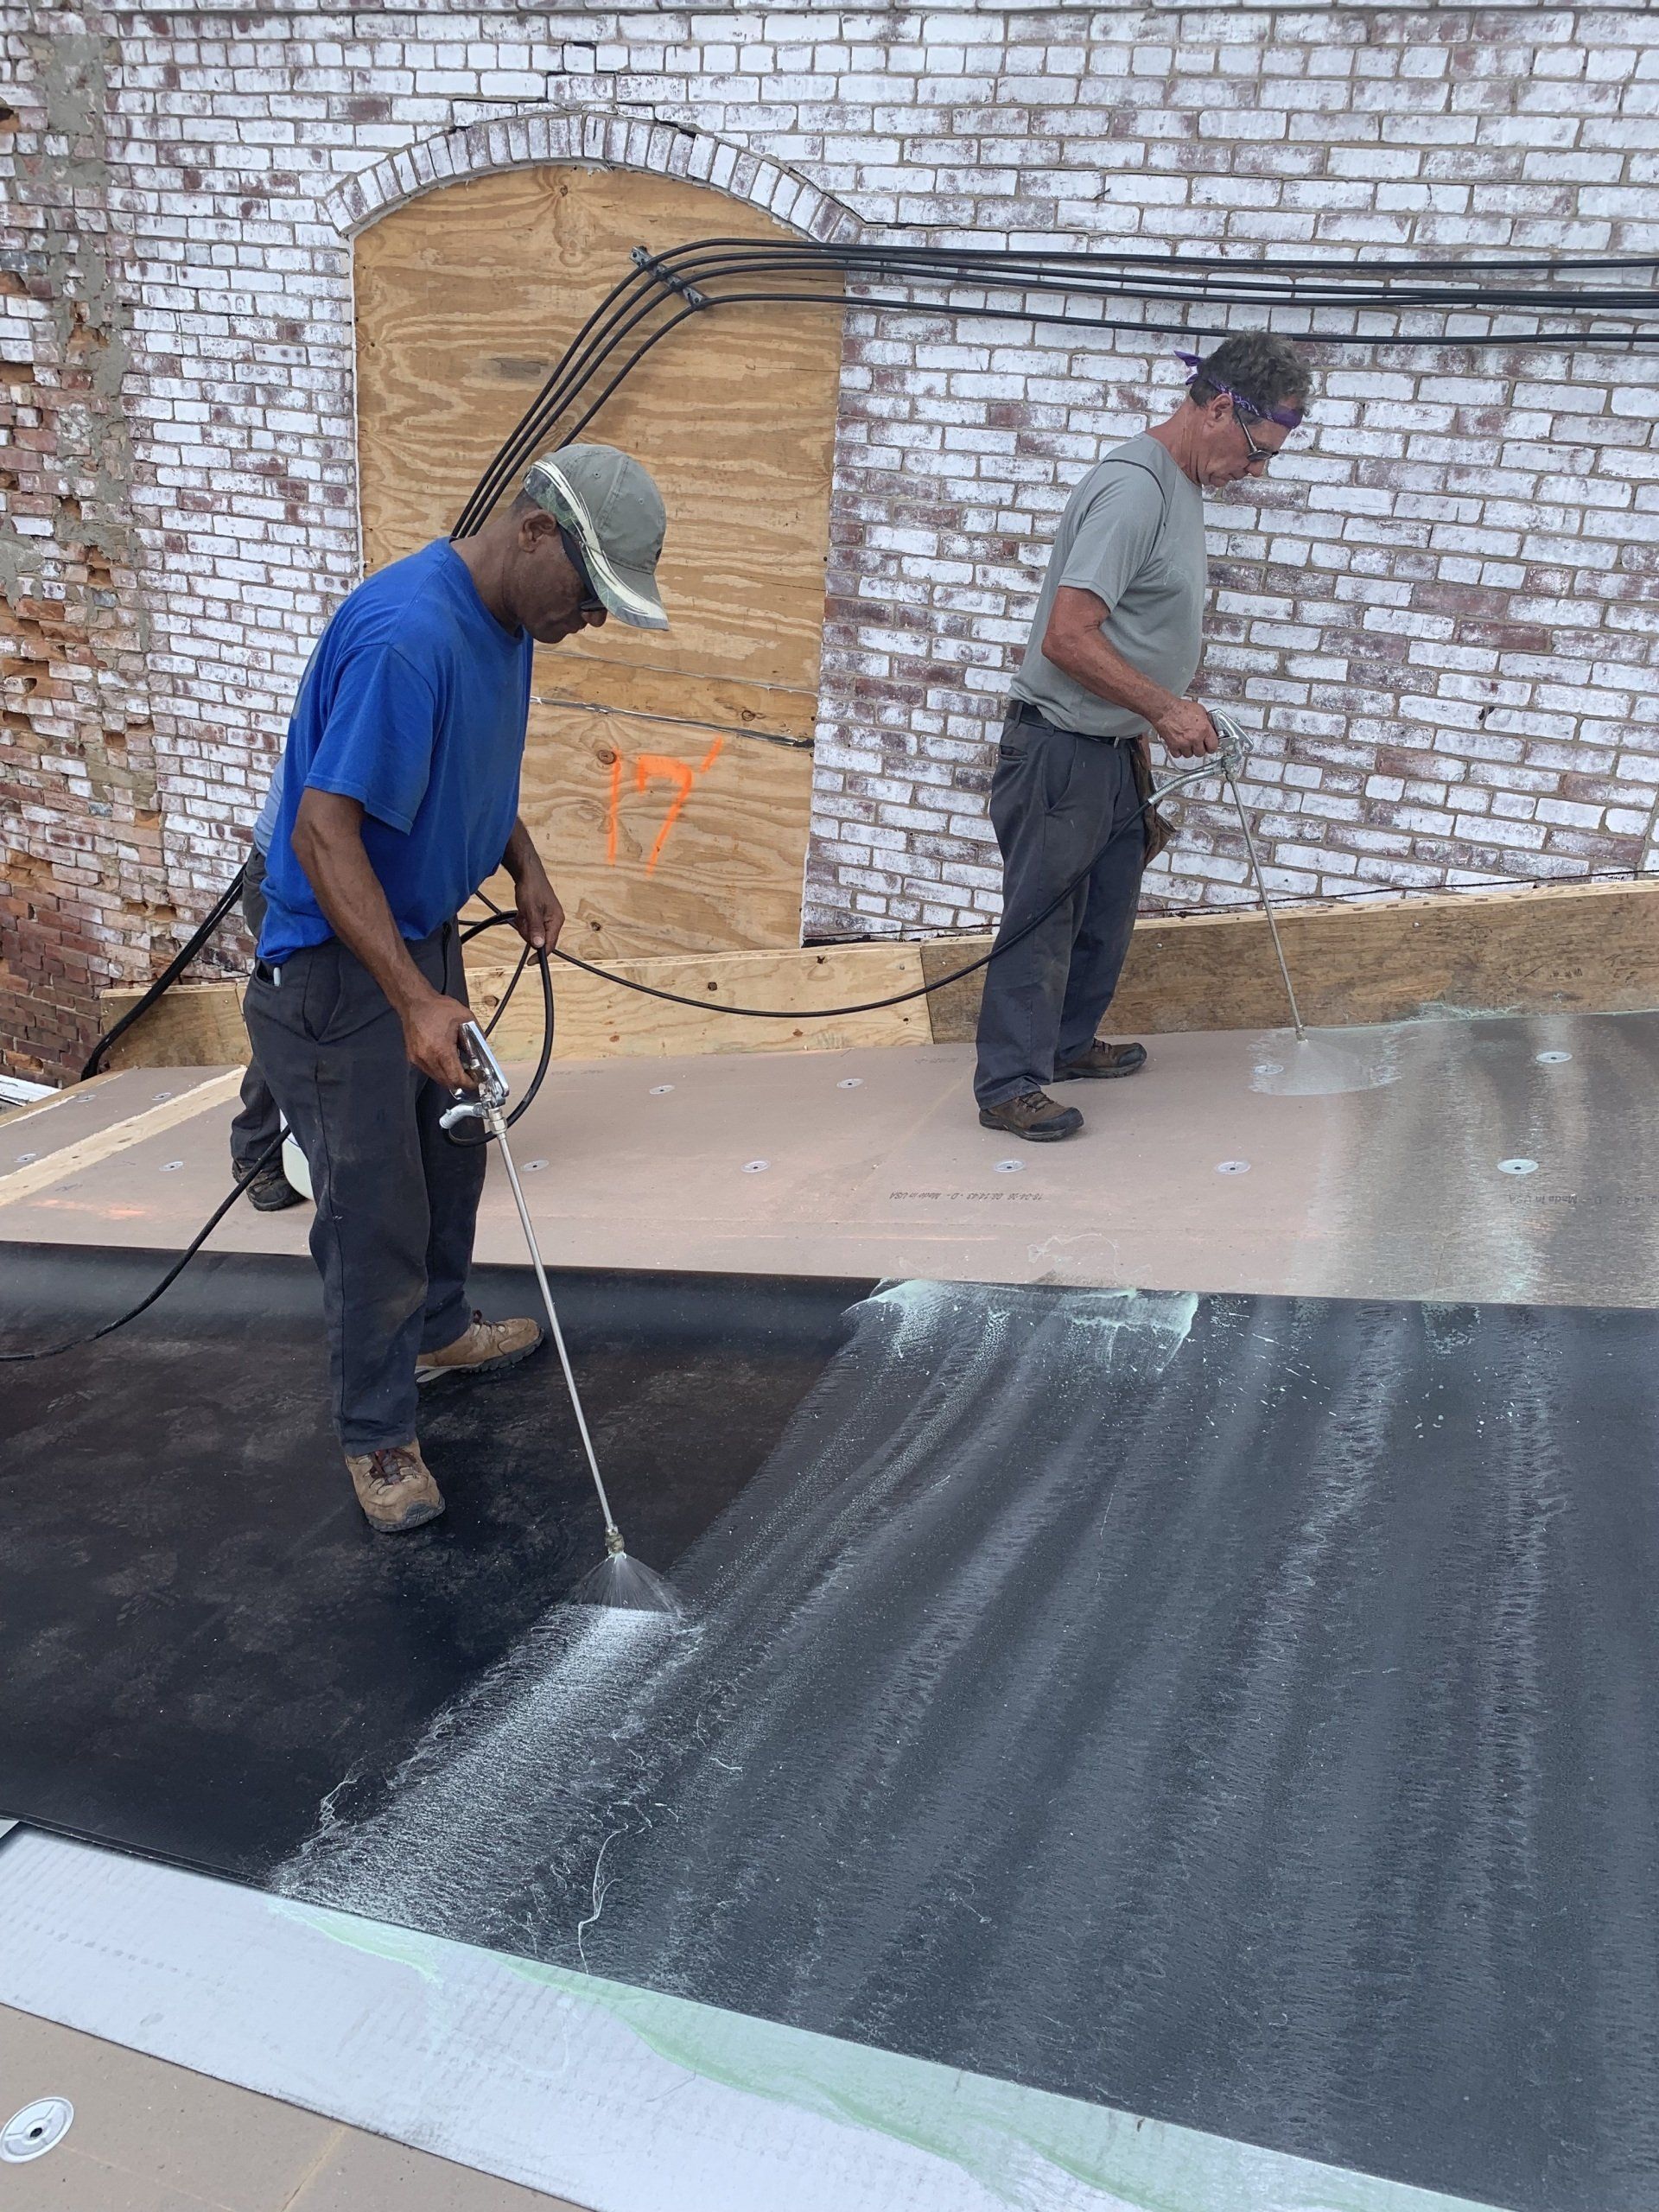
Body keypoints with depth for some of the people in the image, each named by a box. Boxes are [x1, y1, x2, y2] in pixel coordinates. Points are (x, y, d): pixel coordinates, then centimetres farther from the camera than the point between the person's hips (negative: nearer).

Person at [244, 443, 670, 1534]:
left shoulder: (509, 621, 1)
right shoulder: (407, 635, -30)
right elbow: (322, 832, -32)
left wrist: (527, 866, 5)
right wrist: (414, 1000, -35)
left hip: (424, 930, 10)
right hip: (335, 957, -9)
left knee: (451, 1146, 23)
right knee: (375, 1202, -1)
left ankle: (438, 1330, 46)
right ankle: (377, 1434, 17)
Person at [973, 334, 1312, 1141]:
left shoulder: (1184, 483, 11)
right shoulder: (1133, 487, -21)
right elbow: (1069, 638, -26)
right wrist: (1167, 709, -19)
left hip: (1116, 751, 10)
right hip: (1061, 750, -10)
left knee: (1108, 911, 18)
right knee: (1042, 919, -1)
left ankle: (1068, 1044, 34)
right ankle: (1009, 1085, 9)